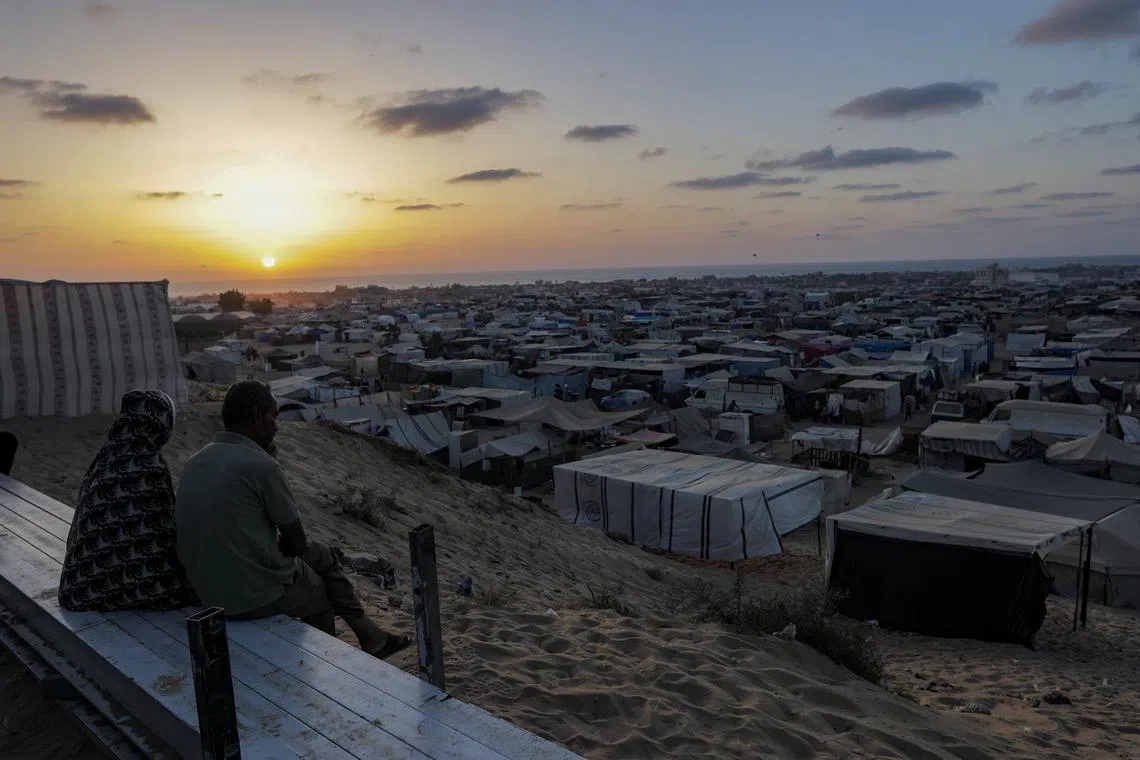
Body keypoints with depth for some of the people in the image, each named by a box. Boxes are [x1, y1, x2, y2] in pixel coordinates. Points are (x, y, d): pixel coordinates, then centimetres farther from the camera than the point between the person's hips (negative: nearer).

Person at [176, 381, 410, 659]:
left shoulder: (195, 462, 4)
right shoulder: (261, 465, -21)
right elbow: (297, 542, -11)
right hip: (258, 596, -8)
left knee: (320, 554, 25)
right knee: (320, 594, 23)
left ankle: (369, 635, 31)